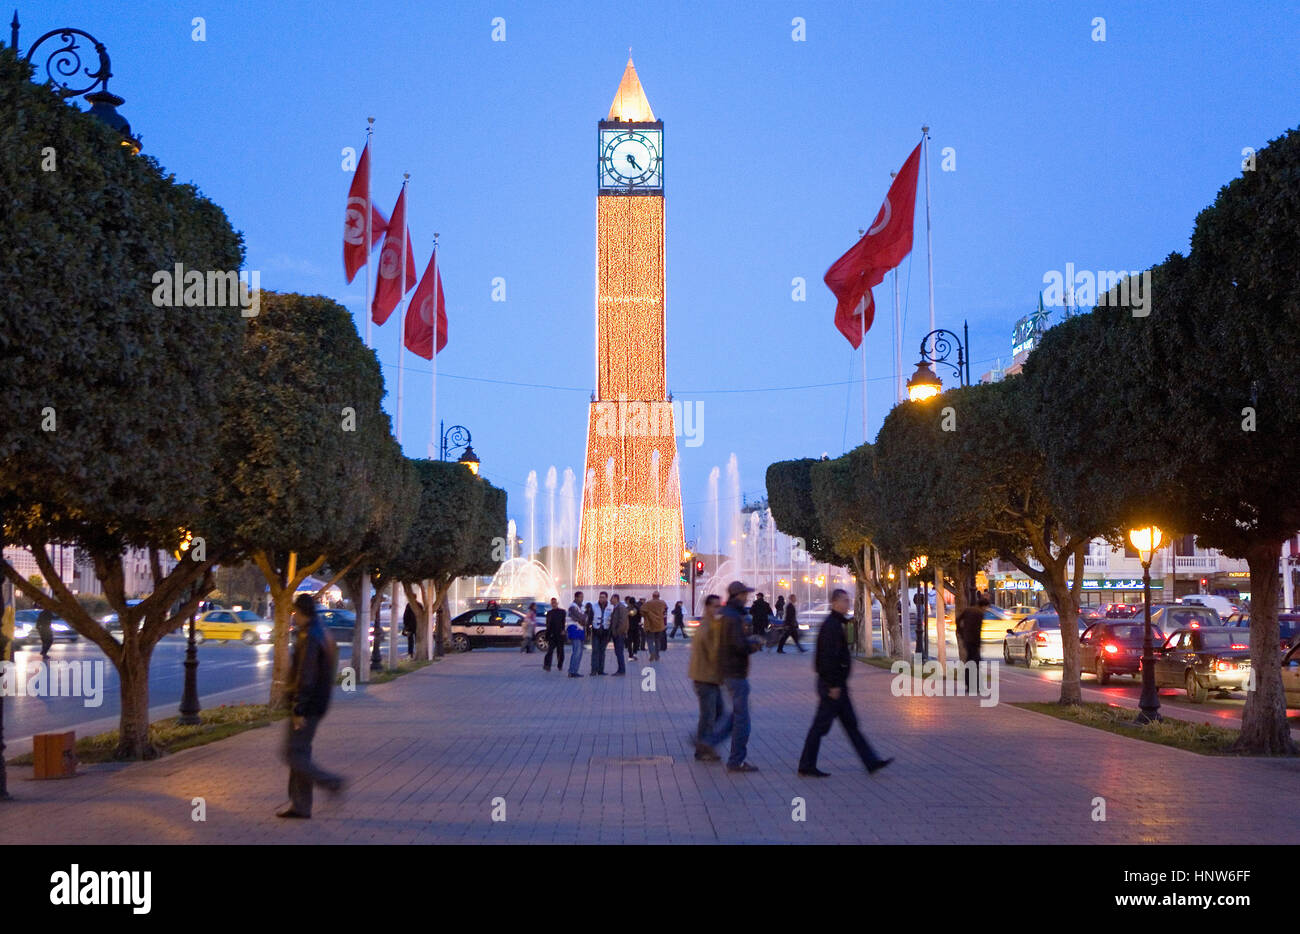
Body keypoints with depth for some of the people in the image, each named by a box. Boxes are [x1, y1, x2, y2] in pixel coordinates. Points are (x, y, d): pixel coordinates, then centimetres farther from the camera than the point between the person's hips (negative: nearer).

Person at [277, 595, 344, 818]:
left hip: (307, 705, -10)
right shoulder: (324, 635, 13)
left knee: (294, 754, -5)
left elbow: (306, 677, -23)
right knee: (300, 753, 13)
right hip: (319, 703, 10)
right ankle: (300, 805, 17)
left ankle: (332, 782, -2)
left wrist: (299, 710, -21)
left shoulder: (309, 638, -18)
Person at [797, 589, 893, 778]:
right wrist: (833, 685, -24)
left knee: (851, 724, 11)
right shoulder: (831, 626, -17)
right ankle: (807, 766, 5)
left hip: (837, 684, 10)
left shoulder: (836, 624, 15)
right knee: (821, 725, -3)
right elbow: (829, 657, -24)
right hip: (833, 684, -10)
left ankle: (871, 762, 13)